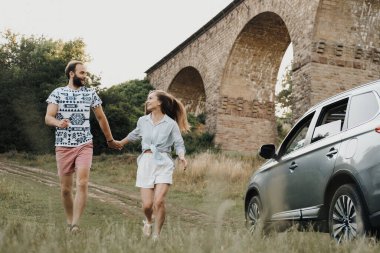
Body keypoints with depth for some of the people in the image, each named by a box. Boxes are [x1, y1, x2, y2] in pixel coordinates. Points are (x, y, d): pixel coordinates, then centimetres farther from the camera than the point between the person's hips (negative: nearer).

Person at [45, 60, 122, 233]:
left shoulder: (90, 93, 8)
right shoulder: (57, 93, 2)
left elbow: (101, 117, 15)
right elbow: (48, 118, -7)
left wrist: (110, 140, 20)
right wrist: (58, 123, -30)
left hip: (85, 145, 0)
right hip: (63, 146, 0)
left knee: (82, 184, -16)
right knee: (65, 188, 5)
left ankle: (75, 225, -15)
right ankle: (69, 223, 21)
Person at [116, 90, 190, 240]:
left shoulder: (171, 123, 0)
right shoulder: (142, 121, 11)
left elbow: (179, 144, -1)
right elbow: (134, 135, 30)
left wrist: (182, 157, -21)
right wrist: (120, 143, 44)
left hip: (163, 163, -3)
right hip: (146, 162, 3)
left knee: (159, 201, -18)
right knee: (147, 204, -5)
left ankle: (156, 235, 1)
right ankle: (148, 221, 31)